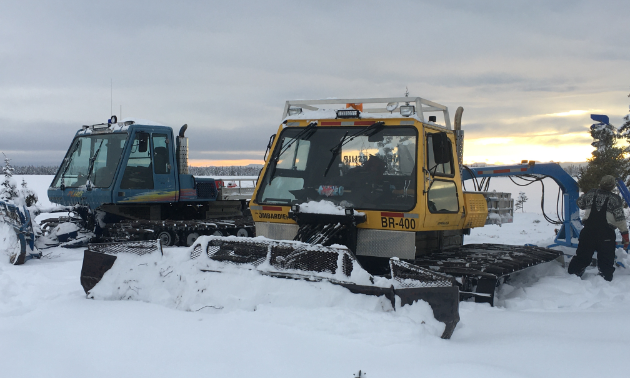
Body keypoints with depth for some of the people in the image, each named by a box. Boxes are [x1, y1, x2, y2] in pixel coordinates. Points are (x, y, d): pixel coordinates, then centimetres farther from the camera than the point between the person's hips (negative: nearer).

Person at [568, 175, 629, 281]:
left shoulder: (591, 194, 2)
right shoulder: (615, 199, -8)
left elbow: (580, 203, 19)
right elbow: (620, 219, -10)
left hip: (588, 232, 3)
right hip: (606, 235, -3)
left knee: (581, 256, 13)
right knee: (606, 261, 4)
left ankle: (573, 274, 16)